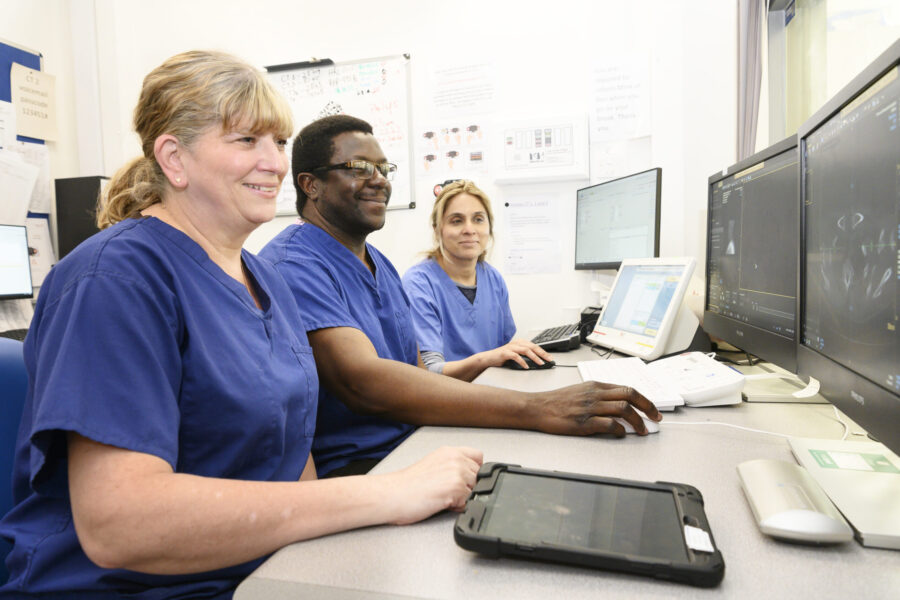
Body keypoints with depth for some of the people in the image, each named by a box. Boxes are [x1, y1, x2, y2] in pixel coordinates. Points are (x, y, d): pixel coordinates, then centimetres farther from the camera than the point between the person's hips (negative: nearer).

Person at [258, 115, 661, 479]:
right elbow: (362, 382, -28)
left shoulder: (380, 265, 17)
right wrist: (535, 410, -31)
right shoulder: (292, 267, -14)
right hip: (347, 472, -8)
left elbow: (415, 375, 14)